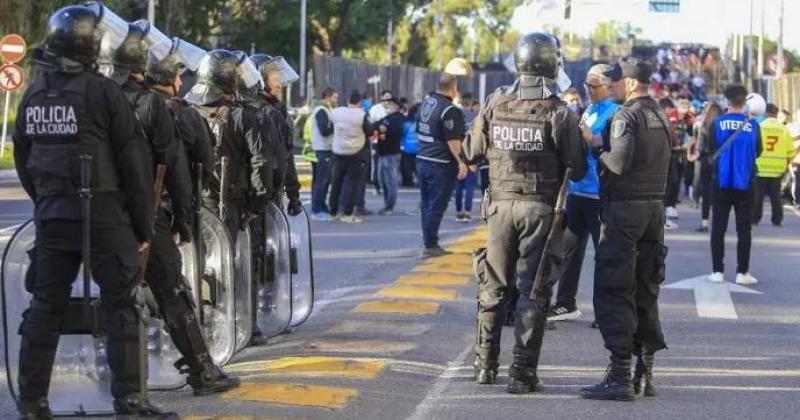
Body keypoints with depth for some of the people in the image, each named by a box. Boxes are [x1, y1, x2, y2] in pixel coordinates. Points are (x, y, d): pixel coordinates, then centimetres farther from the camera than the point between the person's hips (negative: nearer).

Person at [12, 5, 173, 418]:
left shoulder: (34, 95, 7)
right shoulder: (103, 92, -11)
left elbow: (22, 159, 16)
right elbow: (133, 162, -9)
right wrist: (143, 225, -2)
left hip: (51, 215, 6)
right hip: (103, 214, -5)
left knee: (45, 305, 11)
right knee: (120, 306, 1)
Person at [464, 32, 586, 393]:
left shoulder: (495, 104, -2)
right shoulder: (559, 113, -11)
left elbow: (471, 151, 8)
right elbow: (577, 169, -7)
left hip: (501, 204, 3)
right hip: (540, 207, -3)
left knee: (494, 286, 15)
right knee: (533, 289, 2)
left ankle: (485, 363, 22)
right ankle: (522, 373, 2)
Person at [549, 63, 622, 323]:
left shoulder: (615, 113, -11)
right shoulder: (588, 111, 16)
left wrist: (590, 138, -28)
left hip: (599, 194, -9)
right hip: (577, 189, 9)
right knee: (570, 247, 13)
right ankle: (566, 303, 22)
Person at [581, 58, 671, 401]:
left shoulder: (626, 116, -12)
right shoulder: (662, 117, 14)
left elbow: (619, 161, -23)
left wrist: (599, 154, -5)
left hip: (624, 206, -8)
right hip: (656, 206, 8)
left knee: (613, 292, -6)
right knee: (646, 291, 13)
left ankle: (619, 376, -12)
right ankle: (645, 372, 16)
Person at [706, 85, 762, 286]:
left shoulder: (717, 123, -7)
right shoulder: (753, 125, -5)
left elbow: (711, 149, 0)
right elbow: (758, 152, 5)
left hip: (721, 183, 0)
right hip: (745, 184, 0)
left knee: (718, 229, 6)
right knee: (744, 230, 6)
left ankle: (717, 271, 5)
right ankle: (742, 272, 5)